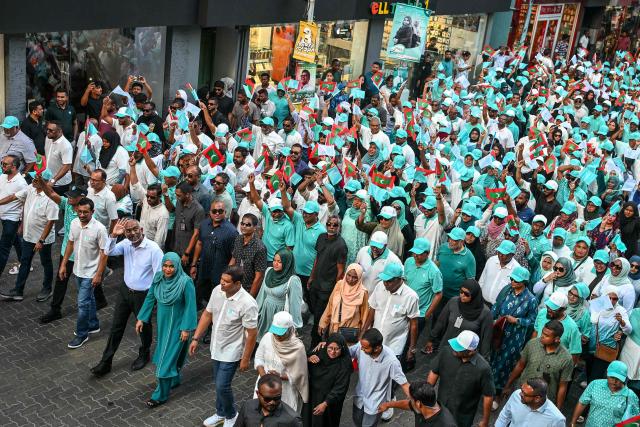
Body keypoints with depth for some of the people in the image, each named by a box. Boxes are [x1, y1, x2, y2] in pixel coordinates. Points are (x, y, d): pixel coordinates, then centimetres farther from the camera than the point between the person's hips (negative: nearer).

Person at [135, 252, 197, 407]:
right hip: (162, 323, 6)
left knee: (167, 357, -1)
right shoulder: (158, 278, -8)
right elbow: (150, 298, 3)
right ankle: (174, 380, 46)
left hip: (177, 326, -6)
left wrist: (186, 328, -16)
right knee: (167, 353, 23)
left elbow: (190, 306, -18)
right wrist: (141, 319, 5)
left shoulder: (185, 282, -25)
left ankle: (161, 395, 11)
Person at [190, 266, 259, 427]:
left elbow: (252, 334, -20)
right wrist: (196, 338, 4)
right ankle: (221, 413, 43)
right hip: (216, 347, 6)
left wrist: (245, 359, -14)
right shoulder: (217, 291, -10)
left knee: (222, 386, -1)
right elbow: (207, 314, 4)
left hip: (231, 352, -6)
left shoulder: (247, 304, -29)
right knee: (218, 383, 20)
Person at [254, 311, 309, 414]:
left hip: (285, 390, -3)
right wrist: (263, 375, -14)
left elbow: (297, 374, -12)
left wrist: (280, 376, -24)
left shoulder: (297, 347, -21)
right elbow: (259, 358, 1)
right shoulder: (267, 337, -10)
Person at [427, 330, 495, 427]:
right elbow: (434, 373, -5)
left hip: (463, 417, -3)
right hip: (441, 408, 3)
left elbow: (488, 396, -16)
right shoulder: (446, 352, -20)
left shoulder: (482, 368, -29)